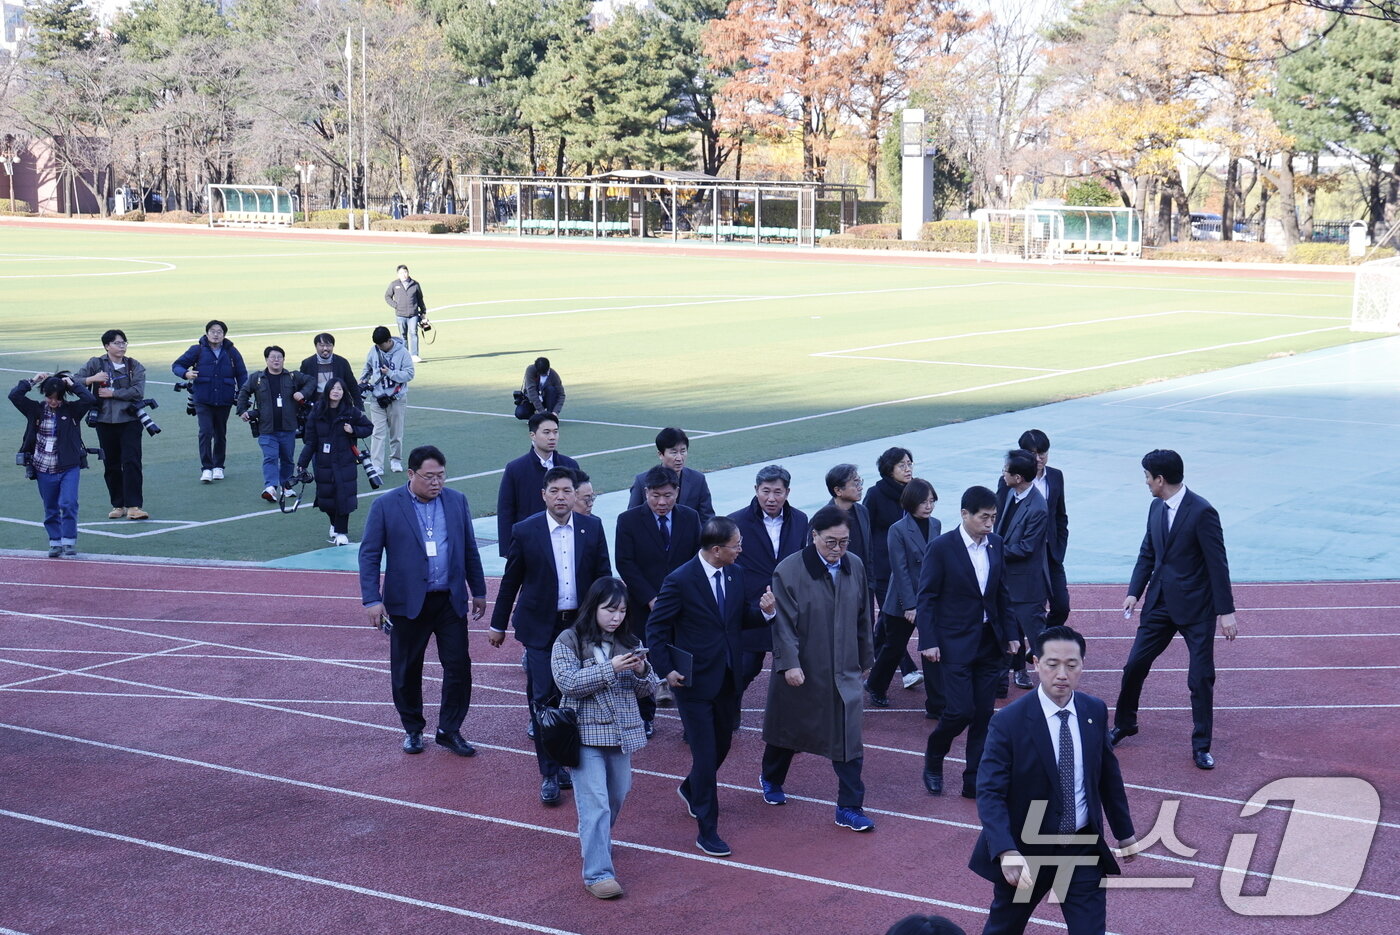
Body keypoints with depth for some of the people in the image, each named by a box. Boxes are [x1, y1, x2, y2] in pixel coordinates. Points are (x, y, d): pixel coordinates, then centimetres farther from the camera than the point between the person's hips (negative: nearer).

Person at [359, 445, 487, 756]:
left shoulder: (457, 501, 4)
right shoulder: (386, 506, -6)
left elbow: (470, 550, 12)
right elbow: (369, 554, -6)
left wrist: (478, 591, 13)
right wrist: (372, 600, -13)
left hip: (451, 601, 2)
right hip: (408, 602, -2)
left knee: (459, 667, 0)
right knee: (407, 671, 8)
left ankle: (449, 731, 14)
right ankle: (412, 729, 26)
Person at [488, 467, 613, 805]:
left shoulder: (592, 528, 0)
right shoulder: (525, 531, -6)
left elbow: (603, 576, 7)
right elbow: (510, 581, 3)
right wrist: (498, 624, 8)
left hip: (581, 625, 2)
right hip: (540, 627, -2)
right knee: (543, 698, -4)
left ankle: (565, 763, 25)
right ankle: (549, 773, 4)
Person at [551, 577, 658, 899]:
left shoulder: (628, 643, 10)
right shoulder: (569, 641, -3)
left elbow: (648, 690, 10)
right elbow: (568, 683, -15)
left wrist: (641, 671, -13)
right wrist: (610, 668, -22)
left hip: (622, 733, 5)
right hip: (586, 734, -5)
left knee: (617, 796, 17)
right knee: (595, 803, -13)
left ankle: (596, 842, 42)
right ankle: (597, 873, -14)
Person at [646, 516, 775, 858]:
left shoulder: (736, 574, 2)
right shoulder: (680, 581, -17)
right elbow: (655, 628, -9)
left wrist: (763, 610, -9)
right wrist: (667, 669, -16)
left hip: (729, 678, 7)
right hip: (695, 680, -7)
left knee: (722, 744, 19)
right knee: (705, 753, -4)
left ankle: (690, 789, 48)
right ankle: (707, 831, 6)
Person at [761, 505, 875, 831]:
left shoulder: (855, 567, 1)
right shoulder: (789, 570, -14)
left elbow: (862, 617, 11)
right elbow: (784, 623, -16)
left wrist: (865, 658, 16)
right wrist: (789, 664, -22)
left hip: (844, 671, 3)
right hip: (800, 672, -3)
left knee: (848, 741, -2)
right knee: (787, 730, 17)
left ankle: (850, 808, 5)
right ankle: (771, 780, 44)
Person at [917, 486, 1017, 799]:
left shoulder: (995, 544, 6)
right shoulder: (941, 547, -10)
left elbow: (1002, 594, 14)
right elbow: (926, 598, -8)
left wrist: (1009, 634, 10)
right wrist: (928, 642, -13)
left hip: (989, 642, 5)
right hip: (956, 643, -5)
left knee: (984, 713, 5)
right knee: (960, 710, -10)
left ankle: (975, 781, 12)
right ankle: (933, 759, 17)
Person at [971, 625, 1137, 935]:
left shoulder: (1095, 711, -3)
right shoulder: (1008, 722, -19)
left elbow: (1108, 774, 11)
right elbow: (989, 793, -22)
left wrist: (1124, 831, 17)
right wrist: (1006, 852, -36)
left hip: (1083, 849, 3)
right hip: (1025, 852, -3)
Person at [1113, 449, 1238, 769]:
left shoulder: (1202, 512, -17)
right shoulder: (1157, 508, 5)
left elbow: (1217, 563, -16)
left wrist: (1225, 611, -17)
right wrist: (1134, 592, 4)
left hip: (1196, 608, -6)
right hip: (1160, 603, 6)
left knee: (1201, 677, 0)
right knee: (1135, 664, 10)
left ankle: (1201, 746, 13)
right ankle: (1124, 724, 29)